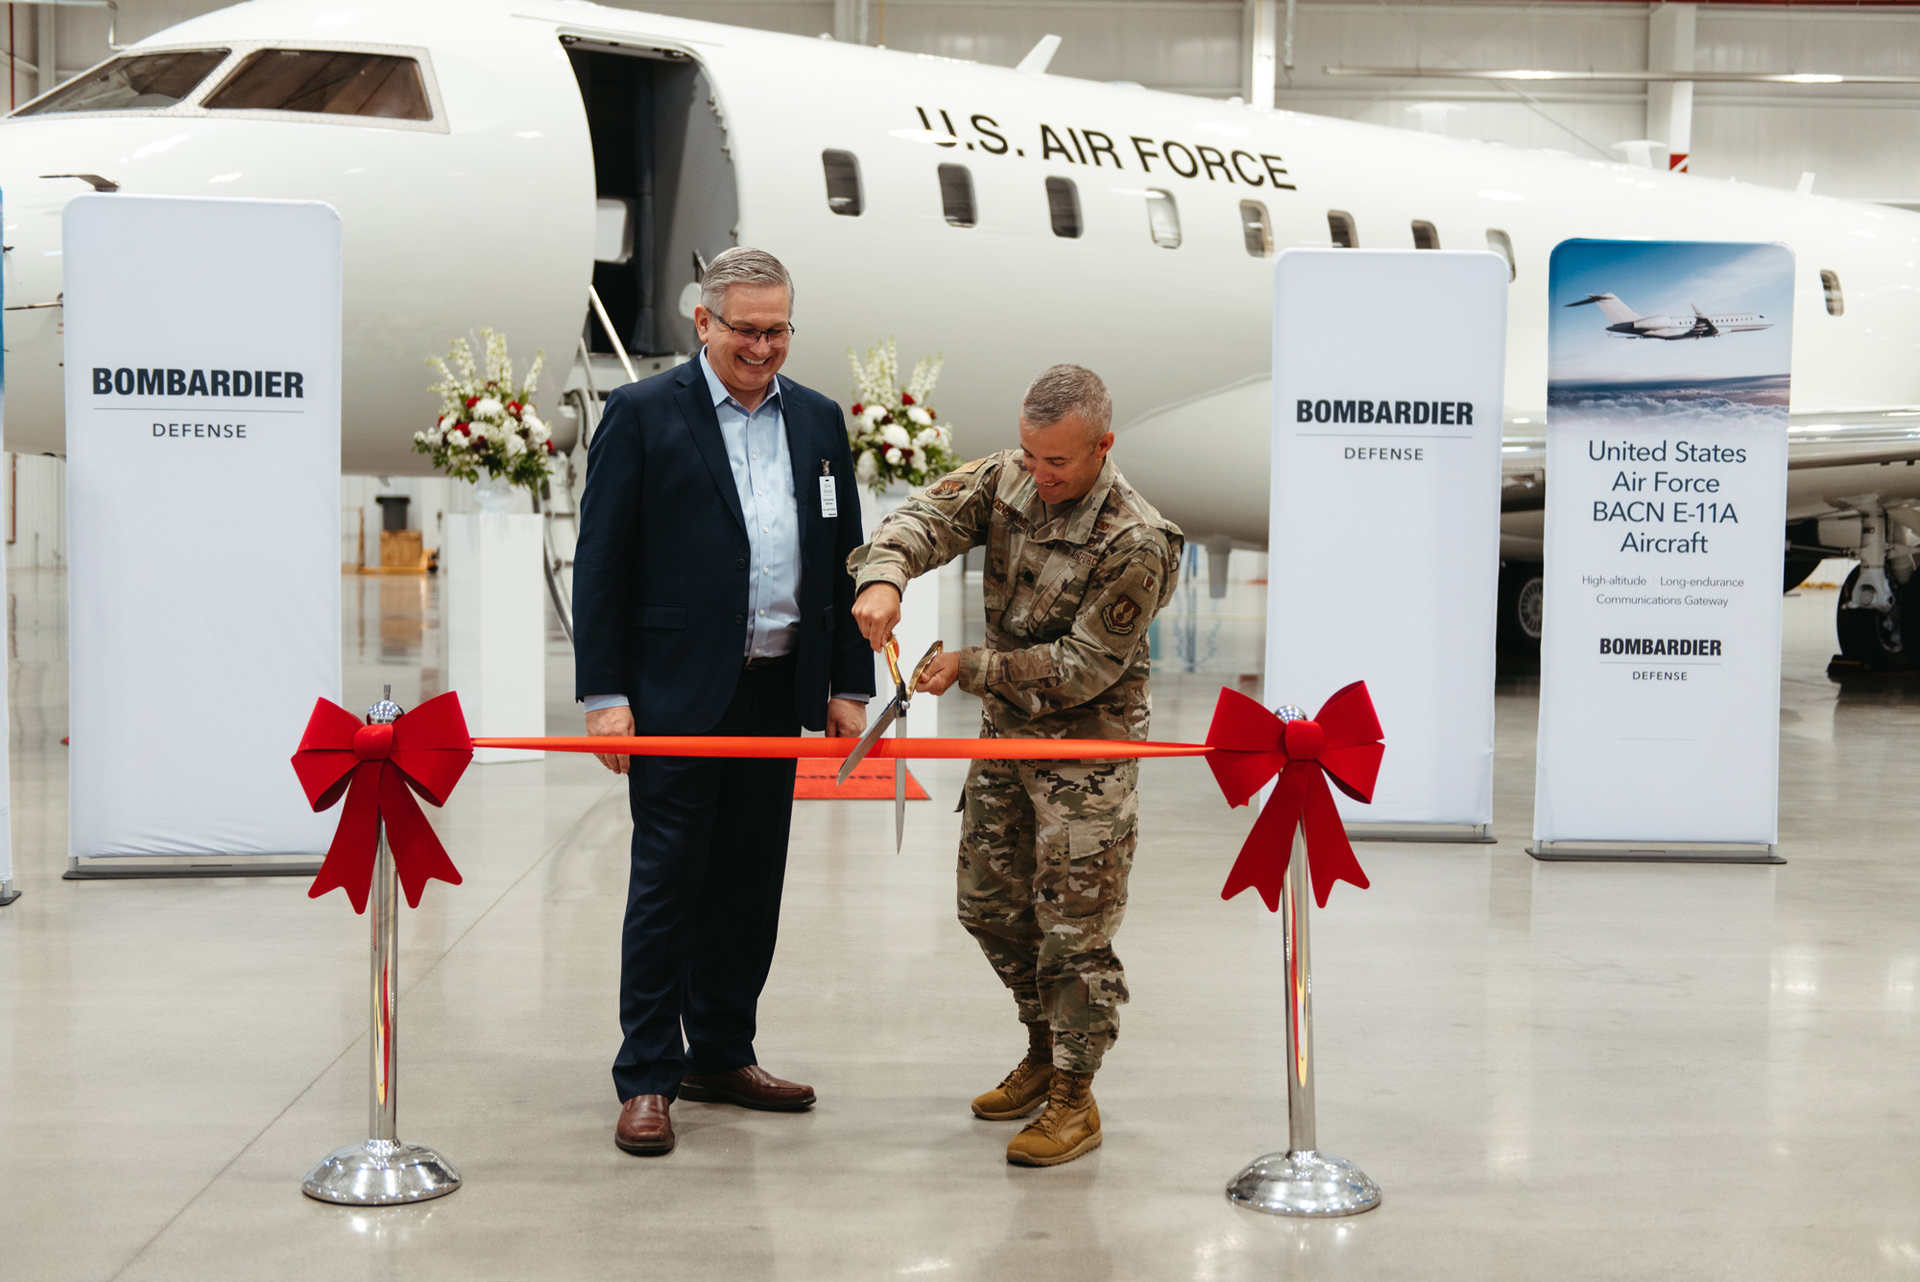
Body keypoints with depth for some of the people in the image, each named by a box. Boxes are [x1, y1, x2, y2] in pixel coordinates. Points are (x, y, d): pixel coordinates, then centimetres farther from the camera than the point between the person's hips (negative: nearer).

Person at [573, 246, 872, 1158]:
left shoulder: (819, 421, 12)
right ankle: (647, 1077, 7)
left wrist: (849, 686, 9)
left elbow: (843, 560, 14)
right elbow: (599, 563, -5)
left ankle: (720, 1055, 23)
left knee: (751, 879, 10)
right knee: (668, 878, -2)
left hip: (777, 689, 5)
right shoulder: (642, 415, -2)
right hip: (676, 692, -5)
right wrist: (603, 694, -11)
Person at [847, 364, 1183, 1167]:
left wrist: (971, 667, -20)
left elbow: (1082, 669, -22)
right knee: (990, 904, 17)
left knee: (1073, 928, -2)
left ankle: (1074, 1100, 12)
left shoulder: (1136, 543, -24)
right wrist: (884, 575, -39)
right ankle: (1045, 1050, 37)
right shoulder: (1005, 480, -4)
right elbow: (929, 515, -17)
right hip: (1004, 735, 7)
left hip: (1087, 748, -7)